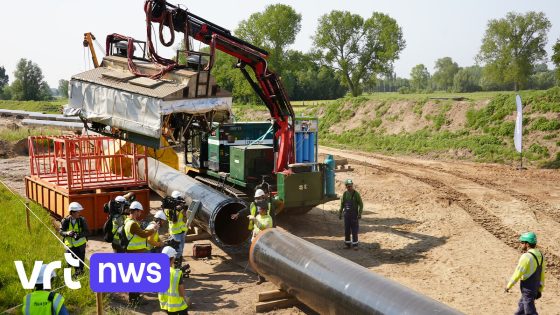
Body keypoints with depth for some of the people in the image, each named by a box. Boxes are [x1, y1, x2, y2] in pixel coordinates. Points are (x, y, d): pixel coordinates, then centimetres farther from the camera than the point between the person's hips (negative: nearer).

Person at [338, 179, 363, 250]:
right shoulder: (345, 194, 3)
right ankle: (347, 244, 17)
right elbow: (342, 204, 11)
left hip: (354, 214, -4)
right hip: (346, 214, 4)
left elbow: (361, 205, -7)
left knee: (354, 230, -1)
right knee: (347, 230, 7)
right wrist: (340, 213, 9)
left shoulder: (356, 194, -10)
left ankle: (355, 244, 9)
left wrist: (360, 214, -14)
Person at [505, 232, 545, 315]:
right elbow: (542, 275, 9)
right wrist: (540, 290, 17)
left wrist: (508, 286, -7)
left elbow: (517, 274, -20)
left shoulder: (526, 257, -25)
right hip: (535, 288, 9)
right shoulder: (539, 255, 2)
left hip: (528, 290, -9)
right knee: (521, 308, 23)